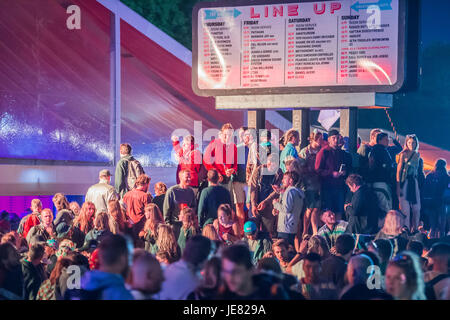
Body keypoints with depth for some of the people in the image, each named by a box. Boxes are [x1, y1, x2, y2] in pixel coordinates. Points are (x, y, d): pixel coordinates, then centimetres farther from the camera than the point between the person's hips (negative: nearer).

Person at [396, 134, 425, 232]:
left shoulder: (417, 155, 13)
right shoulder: (403, 154, -2)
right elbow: (399, 170, -6)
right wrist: (398, 186, -12)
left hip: (415, 183, 5)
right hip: (405, 183, -5)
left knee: (416, 209, 2)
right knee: (405, 210, -8)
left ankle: (414, 230, 12)